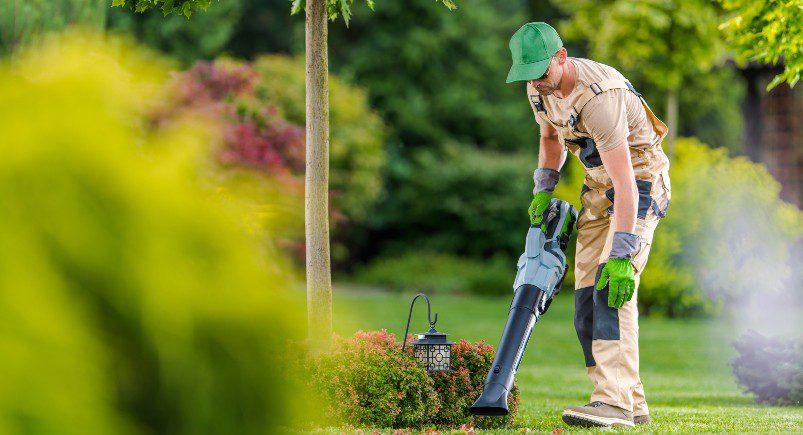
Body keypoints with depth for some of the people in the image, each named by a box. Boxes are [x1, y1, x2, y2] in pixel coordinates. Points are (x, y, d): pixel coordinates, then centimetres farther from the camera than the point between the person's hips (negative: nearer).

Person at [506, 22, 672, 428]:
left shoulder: (599, 97, -32)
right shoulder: (539, 88, -4)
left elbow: (625, 183, -36)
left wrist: (621, 254, -40)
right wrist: (543, 188, 5)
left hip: (640, 184, -9)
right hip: (598, 188, 9)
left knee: (612, 287, -25)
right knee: (587, 297, 1)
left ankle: (614, 400, -32)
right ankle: (633, 405, 5)